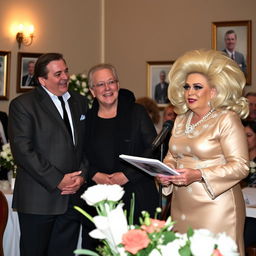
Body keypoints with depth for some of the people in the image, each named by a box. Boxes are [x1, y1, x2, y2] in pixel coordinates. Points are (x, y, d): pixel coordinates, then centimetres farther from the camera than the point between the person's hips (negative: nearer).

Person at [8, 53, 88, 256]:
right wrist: (57, 181, -15)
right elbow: (22, 150, -13)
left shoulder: (80, 102, 13)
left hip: (73, 197, 5)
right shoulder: (23, 104, -5)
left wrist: (82, 176, -3)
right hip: (38, 199, -4)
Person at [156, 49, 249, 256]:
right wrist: (165, 172, -1)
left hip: (215, 206, -6)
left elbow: (240, 166, -13)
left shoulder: (227, 119, -7)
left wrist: (198, 175, -22)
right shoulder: (181, 120, 13)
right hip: (181, 206, 6)